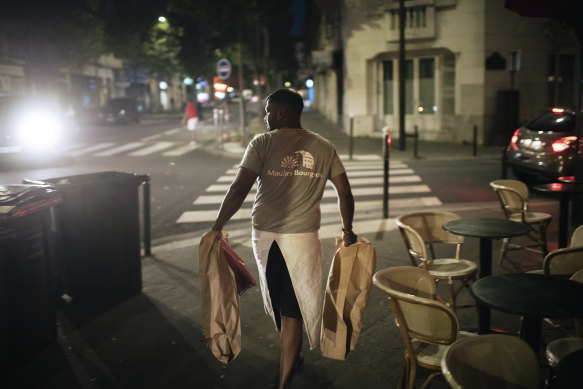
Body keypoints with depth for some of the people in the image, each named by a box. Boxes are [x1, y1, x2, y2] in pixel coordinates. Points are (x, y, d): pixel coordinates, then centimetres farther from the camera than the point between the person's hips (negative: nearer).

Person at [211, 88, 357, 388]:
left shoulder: (262, 143, -6)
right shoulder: (324, 148, 2)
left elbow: (238, 190, -13)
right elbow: (345, 193, 4)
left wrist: (218, 226, -4)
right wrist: (347, 230, 18)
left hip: (265, 236, 0)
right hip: (303, 238, 0)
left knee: (279, 302, 22)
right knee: (292, 312, 5)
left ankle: (291, 355, 44)